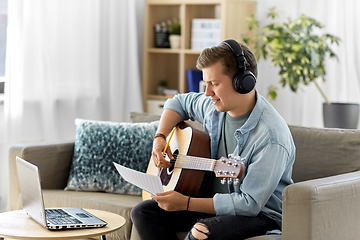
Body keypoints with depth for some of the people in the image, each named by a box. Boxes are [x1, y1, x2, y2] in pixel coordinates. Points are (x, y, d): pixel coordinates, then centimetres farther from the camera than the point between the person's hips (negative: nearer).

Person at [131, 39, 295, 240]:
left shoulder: (271, 137, -26)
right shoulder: (216, 107, -2)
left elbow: (250, 203, -27)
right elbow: (179, 103, 21)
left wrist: (186, 203, -27)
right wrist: (160, 138, 2)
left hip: (261, 214, -8)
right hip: (215, 200, 8)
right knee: (143, 212, -6)